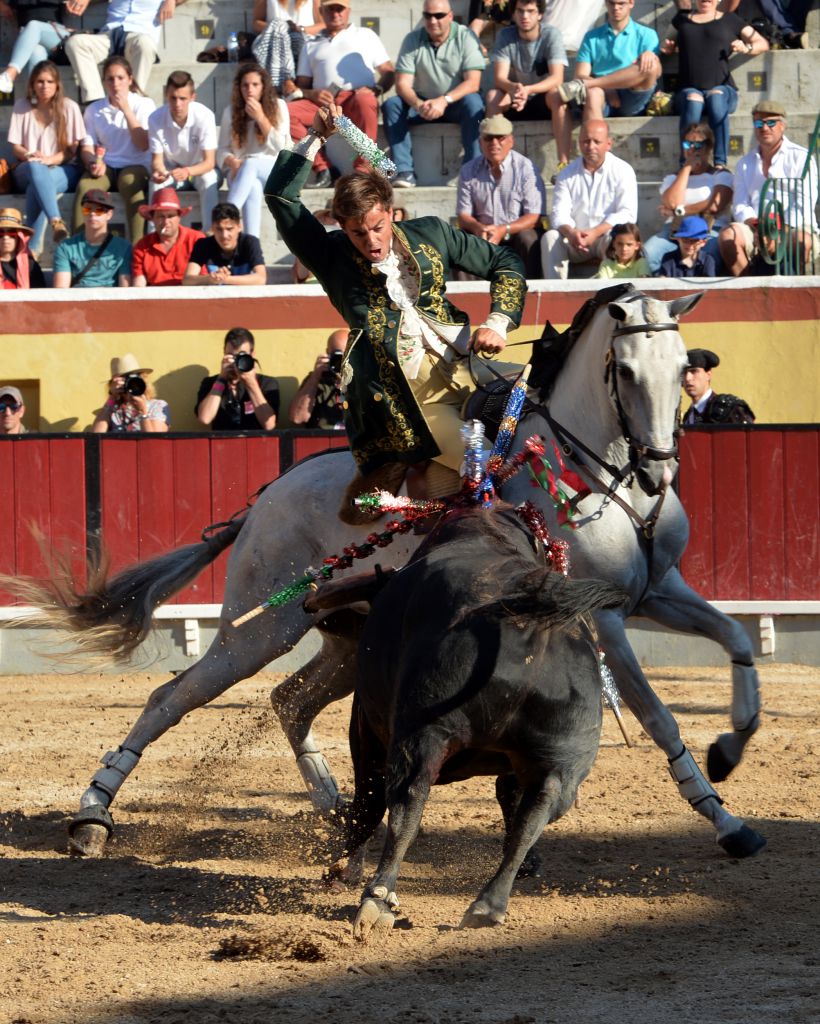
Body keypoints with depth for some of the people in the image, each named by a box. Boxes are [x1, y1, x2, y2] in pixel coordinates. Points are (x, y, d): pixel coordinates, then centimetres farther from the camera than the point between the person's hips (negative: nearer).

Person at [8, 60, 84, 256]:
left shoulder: (69, 107, 5)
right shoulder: (21, 107, 11)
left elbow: (74, 148, 2)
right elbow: (16, 147, 9)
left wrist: (51, 159, -16)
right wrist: (29, 156, -15)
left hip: (63, 170, -1)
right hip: (26, 171, 1)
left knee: (36, 186, -38)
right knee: (35, 168, -40)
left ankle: (33, 247, -45)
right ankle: (56, 222, -61)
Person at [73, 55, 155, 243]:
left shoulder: (144, 105, 5)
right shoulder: (94, 110, 12)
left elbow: (143, 145, -6)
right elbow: (87, 146, 10)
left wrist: (126, 110, -9)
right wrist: (93, 163, -14)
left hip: (135, 165, -2)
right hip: (105, 165, 2)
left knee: (131, 185, -38)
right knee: (84, 186, -32)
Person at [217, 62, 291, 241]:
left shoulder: (278, 107, 3)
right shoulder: (231, 112, 7)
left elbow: (279, 147, -4)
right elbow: (222, 150, 6)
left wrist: (260, 118, -13)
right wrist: (233, 162, -18)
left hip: (272, 168, -1)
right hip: (240, 171, 1)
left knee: (251, 164, -38)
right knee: (253, 187, -37)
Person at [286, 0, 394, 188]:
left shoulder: (364, 35, 24)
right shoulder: (312, 45, 29)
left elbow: (388, 72, 15)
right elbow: (300, 86, 21)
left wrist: (375, 89, -7)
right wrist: (311, 93, -4)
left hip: (356, 98, -3)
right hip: (322, 102, 3)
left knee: (365, 101, -40)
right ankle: (322, 169, -26)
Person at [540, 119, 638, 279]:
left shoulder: (622, 171, -1)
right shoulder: (567, 174, 9)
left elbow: (627, 214, -11)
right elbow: (559, 213, -1)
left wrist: (595, 233, -25)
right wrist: (570, 233, -26)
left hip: (605, 236, -3)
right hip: (575, 241, 3)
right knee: (550, 237, -25)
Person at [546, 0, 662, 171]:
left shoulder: (646, 35, 15)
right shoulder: (592, 37, 19)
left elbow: (656, 72, -1)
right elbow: (581, 75, 6)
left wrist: (650, 56, -26)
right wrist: (608, 91, -12)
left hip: (633, 101, -1)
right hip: (605, 105, 1)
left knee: (651, 65, -28)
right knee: (593, 94, -34)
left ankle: (582, 86, -29)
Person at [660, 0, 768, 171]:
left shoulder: (731, 21, 19)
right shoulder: (682, 19, 25)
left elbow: (762, 44, 21)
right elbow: (670, 46, 39)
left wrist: (747, 48, 0)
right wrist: (668, 47, 15)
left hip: (722, 88, -1)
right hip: (689, 90, 1)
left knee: (716, 97, -38)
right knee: (693, 101, -36)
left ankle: (720, 164, -43)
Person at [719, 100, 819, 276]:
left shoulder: (801, 157, 6)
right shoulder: (745, 163, 20)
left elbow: (804, 207, -5)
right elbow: (740, 207, 11)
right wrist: (757, 227, -12)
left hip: (793, 228, -3)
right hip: (755, 230, 3)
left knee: (802, 240, -38)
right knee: (729, 234, -29)